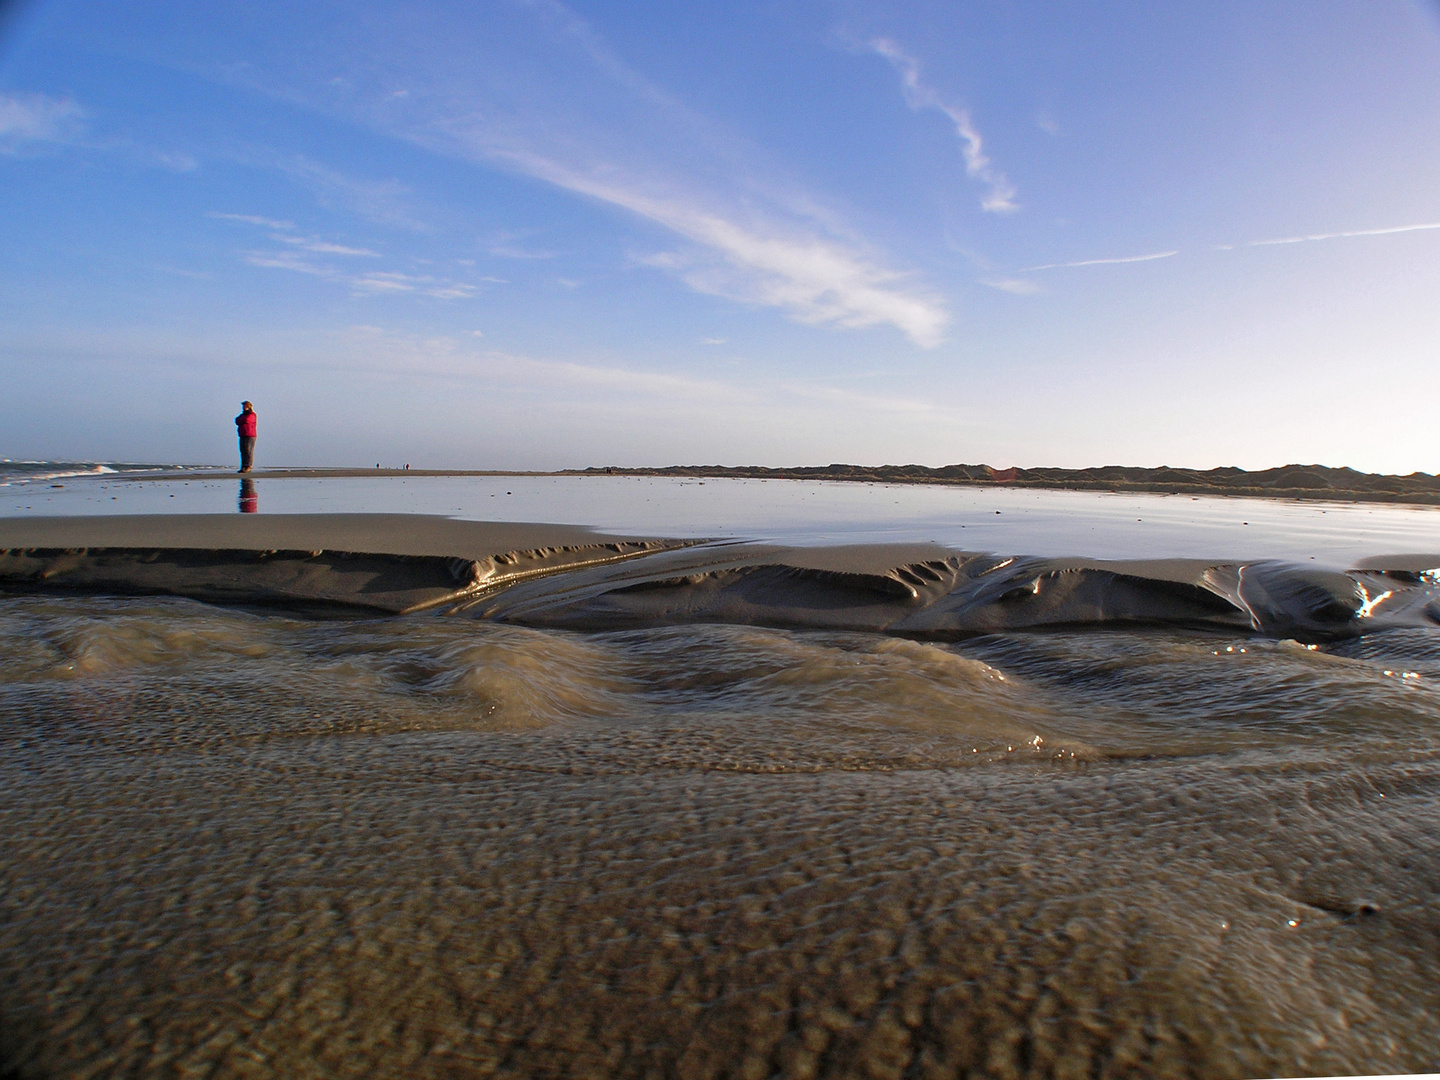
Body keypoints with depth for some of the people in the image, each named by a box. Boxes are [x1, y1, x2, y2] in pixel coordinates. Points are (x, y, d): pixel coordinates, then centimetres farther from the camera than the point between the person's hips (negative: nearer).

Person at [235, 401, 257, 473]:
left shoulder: (251, 415, -3)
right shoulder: (243, 414, 23)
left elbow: (246, 420, -18)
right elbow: (237, 421, 12)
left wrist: (239, 421, 2)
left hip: (250, 435, -8)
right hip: (242, 435, 8)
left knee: (248, 451, -11)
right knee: (243, 451, 5)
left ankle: (248, 467, -12)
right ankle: (243, 467, 5)